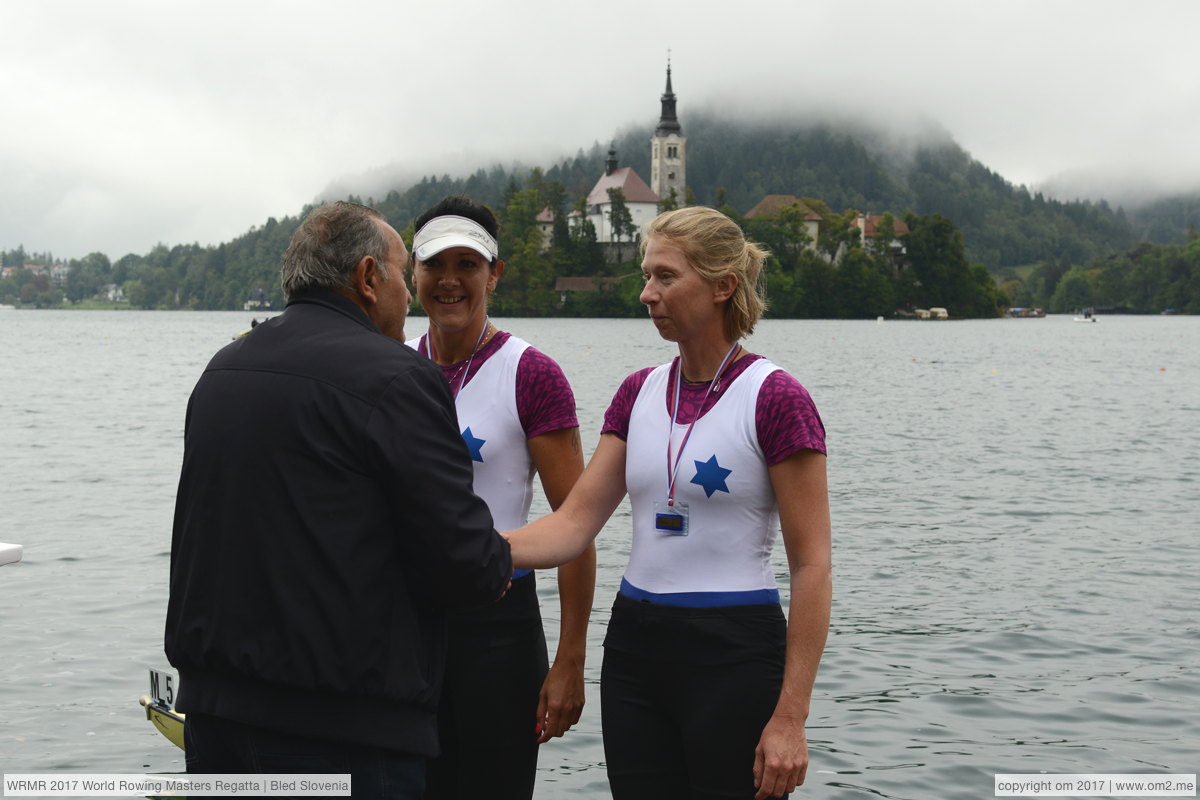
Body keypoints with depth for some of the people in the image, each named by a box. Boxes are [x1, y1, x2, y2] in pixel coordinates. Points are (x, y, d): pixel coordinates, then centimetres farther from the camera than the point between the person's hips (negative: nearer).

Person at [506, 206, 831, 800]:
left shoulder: (774, 398, -10)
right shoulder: (640, 392, 9)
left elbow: (812, 567, -12)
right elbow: (575, 521, 3)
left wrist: (790, 717, -15)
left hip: (735, 654, -6)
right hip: (635, 646, 6)